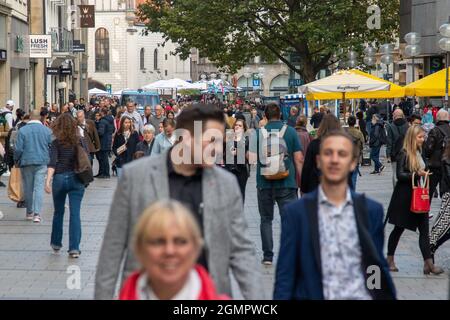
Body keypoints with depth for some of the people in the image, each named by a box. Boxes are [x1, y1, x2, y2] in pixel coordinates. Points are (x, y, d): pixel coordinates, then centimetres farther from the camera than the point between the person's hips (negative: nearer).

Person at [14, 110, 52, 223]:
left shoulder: (22, 131, -6)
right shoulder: (47, 131, -1)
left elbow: (18, 149, -6)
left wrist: (16, 160, 10)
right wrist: (49, 159, 19)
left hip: (26, 162, 0)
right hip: (42, 163, 0)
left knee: (28, 188, 10)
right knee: (39, 187, -2)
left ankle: (29, 212, 20)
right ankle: (37, 213, -13)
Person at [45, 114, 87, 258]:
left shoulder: (56, 143, -5)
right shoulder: (79, 140, 1)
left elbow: (52, 163, -15)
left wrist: (48, 180, -21)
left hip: (60, 178, -1)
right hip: (77, 179, 1)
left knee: (58, 212, 17)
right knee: (75, 214, -1)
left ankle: (56, 243, 30)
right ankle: (74, 248, -8)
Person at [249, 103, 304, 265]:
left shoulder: (258, 133, -2)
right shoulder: (290, 131, -2)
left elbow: (252, 158, -4)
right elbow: (299, 159, -2)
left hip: (264, 184, 1)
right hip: (286, 184, -1)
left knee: (266, 219, 13)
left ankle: (267, 256, 14)